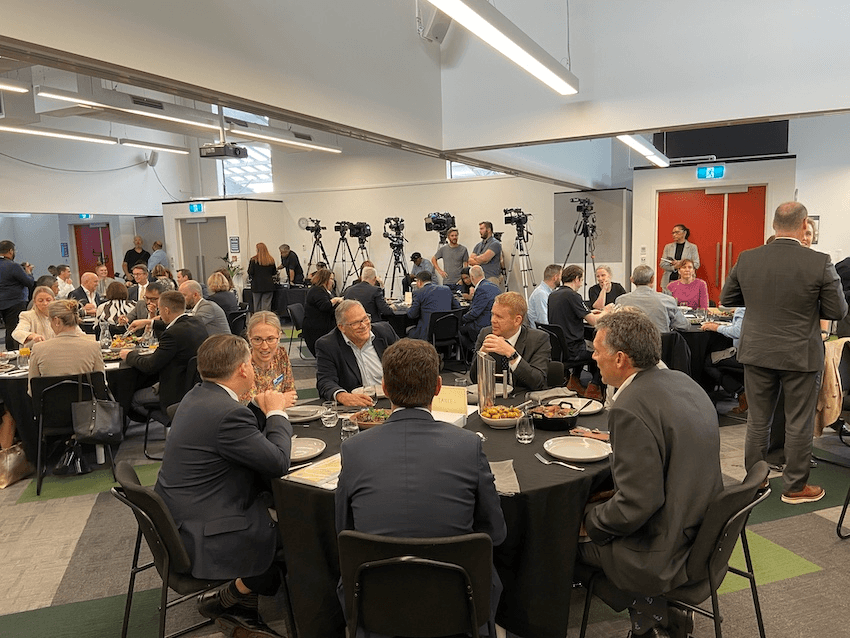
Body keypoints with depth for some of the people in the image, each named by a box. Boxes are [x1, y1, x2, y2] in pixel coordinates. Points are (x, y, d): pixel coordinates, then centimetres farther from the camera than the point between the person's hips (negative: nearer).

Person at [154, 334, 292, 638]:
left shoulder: (197, 396, 4)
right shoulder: (228, 412, -27)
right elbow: (278, 462, -20)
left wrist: (261, 408, 5)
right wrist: (276, 413, -8)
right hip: (203, 537, -10)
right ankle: (224, 599, 13)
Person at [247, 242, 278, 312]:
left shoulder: (254, 260, -8)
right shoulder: (271, 260, 1)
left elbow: (250, 272, -7)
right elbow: (274, 272, 11)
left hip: (257, 285, -2)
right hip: (269, 285, 2)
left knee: (257, 305, 7)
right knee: (267, 305, 3)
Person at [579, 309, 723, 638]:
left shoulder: (631, 408, -27)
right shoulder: (681, 380, 2)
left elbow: (637, 504, -26)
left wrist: (589, 523, -10)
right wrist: (616, 440, 15)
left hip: (667, 555, -9)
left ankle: (651, 610, 15)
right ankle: (665, 610, 21)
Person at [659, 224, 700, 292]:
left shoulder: (692, 247, 7)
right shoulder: (668, 247, 12)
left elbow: (696, 264, 0)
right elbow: (662, 264, 6)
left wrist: (681, 263, -13)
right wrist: (674, 267, -11)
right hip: (669, 281, 2)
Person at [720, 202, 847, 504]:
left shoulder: (747, 259, -6)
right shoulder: (820, 263, -14)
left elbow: (726, 298, 6)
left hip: (757, 352, 3)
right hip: (801, 355, -3)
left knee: (757, 421, 14)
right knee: (799, 424, 11)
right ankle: (795, 487, 23)